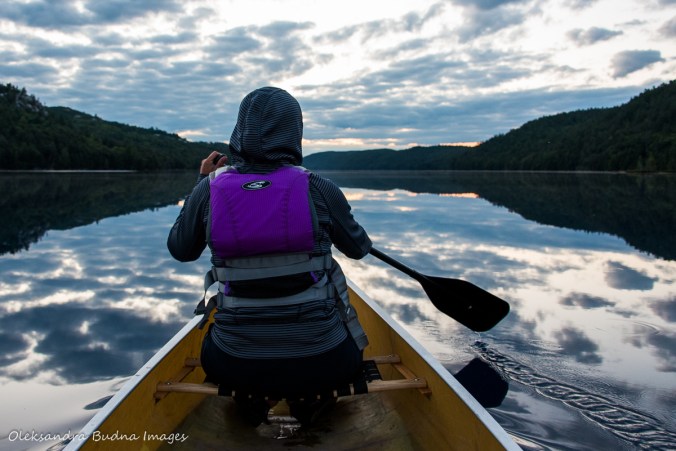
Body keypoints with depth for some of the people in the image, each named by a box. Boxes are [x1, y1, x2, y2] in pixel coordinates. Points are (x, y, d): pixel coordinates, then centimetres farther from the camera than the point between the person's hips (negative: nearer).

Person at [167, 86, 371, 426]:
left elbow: (180, 250, 10)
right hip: (322, 365, -1)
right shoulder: (319, 189, -11)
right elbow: (359, 248, 7)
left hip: (234, 368, 1)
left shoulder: (209, 189, -8)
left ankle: (249, 400, 15)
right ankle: (309, 397, 13)